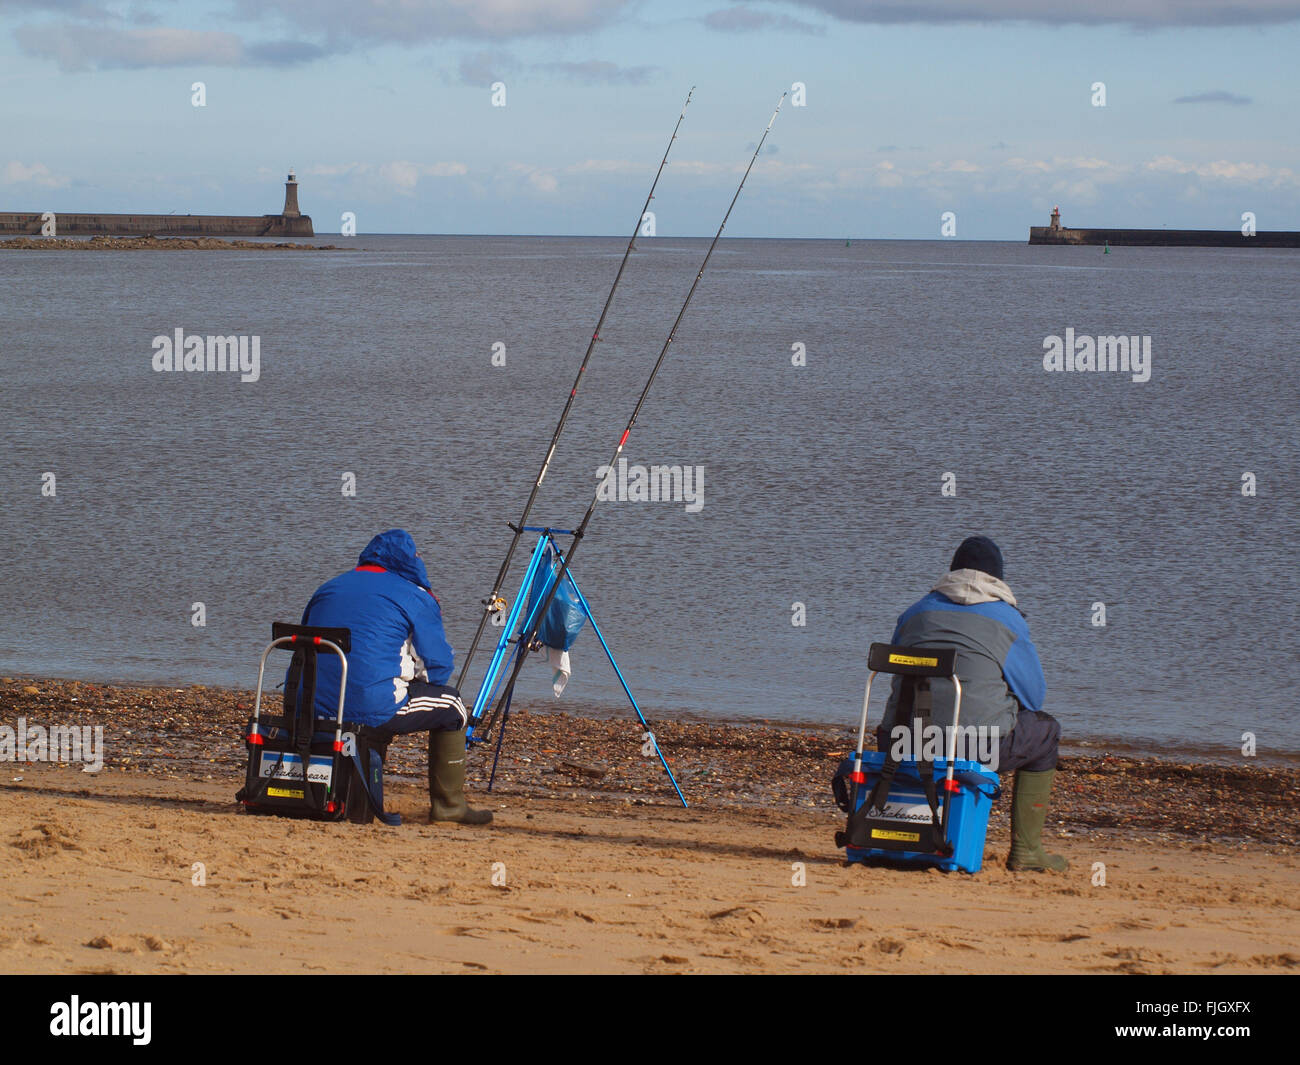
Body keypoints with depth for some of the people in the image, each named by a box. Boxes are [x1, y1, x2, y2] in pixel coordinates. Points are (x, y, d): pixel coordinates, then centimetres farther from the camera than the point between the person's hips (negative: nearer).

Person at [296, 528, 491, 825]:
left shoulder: (327, 589, 22)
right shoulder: (417, 598, 6)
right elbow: (438, 666, 4)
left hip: (310, 710, 6)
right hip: (372, 709, -6)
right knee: (451, 706, 17)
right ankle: (448, 804, 17)